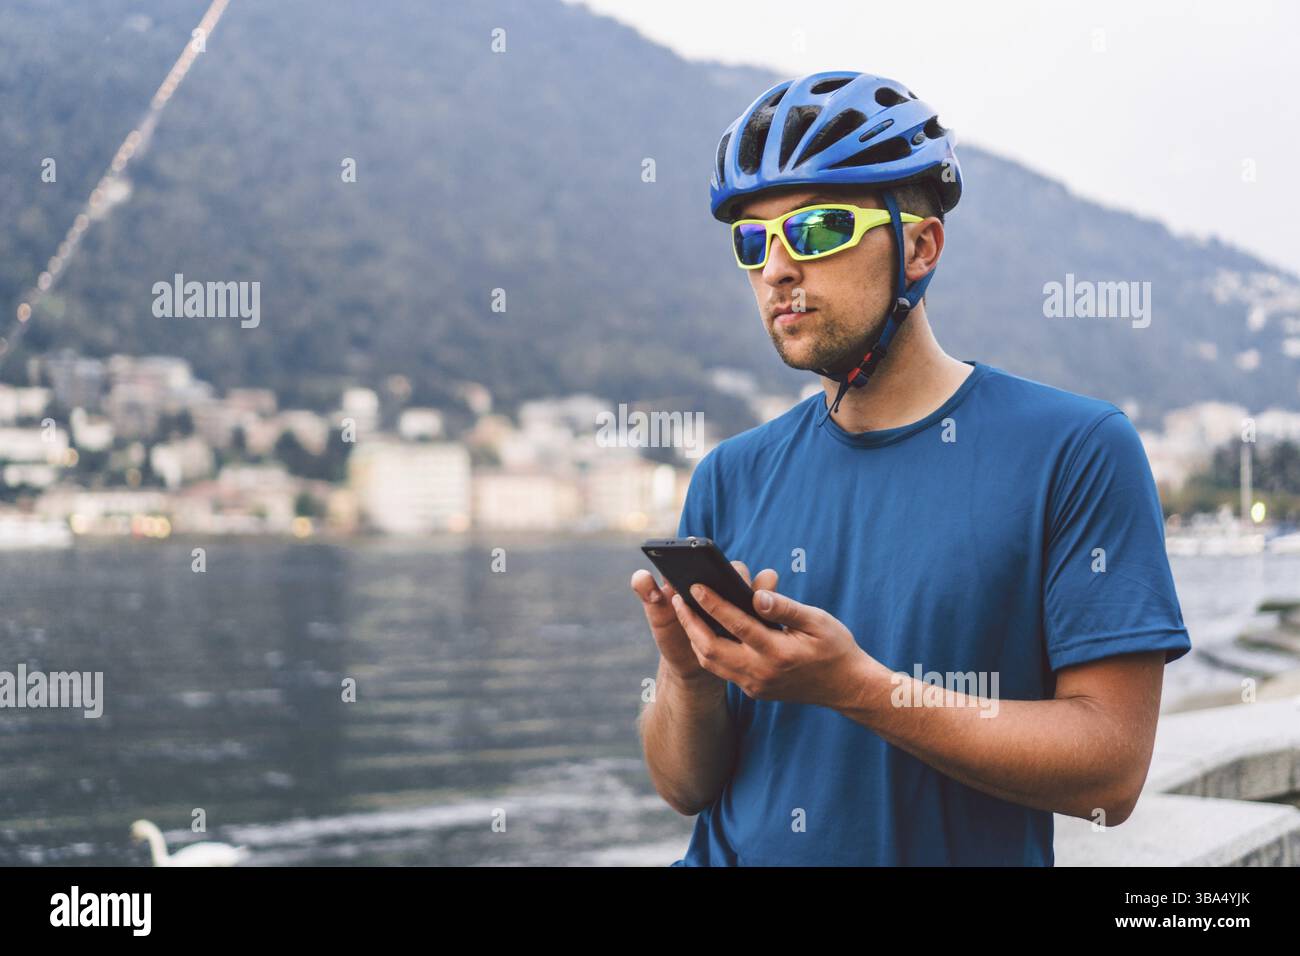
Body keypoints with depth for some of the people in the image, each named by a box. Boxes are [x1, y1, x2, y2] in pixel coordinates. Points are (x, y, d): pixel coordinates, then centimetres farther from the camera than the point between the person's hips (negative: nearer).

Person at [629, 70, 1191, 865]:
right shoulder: (733, 478, 8)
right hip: (734, 853, 2)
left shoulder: (1074, 450, -4)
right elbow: (684, 786, 9)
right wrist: (690, 677, -11)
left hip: (963, 852, -2)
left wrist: (857, 686, -17)